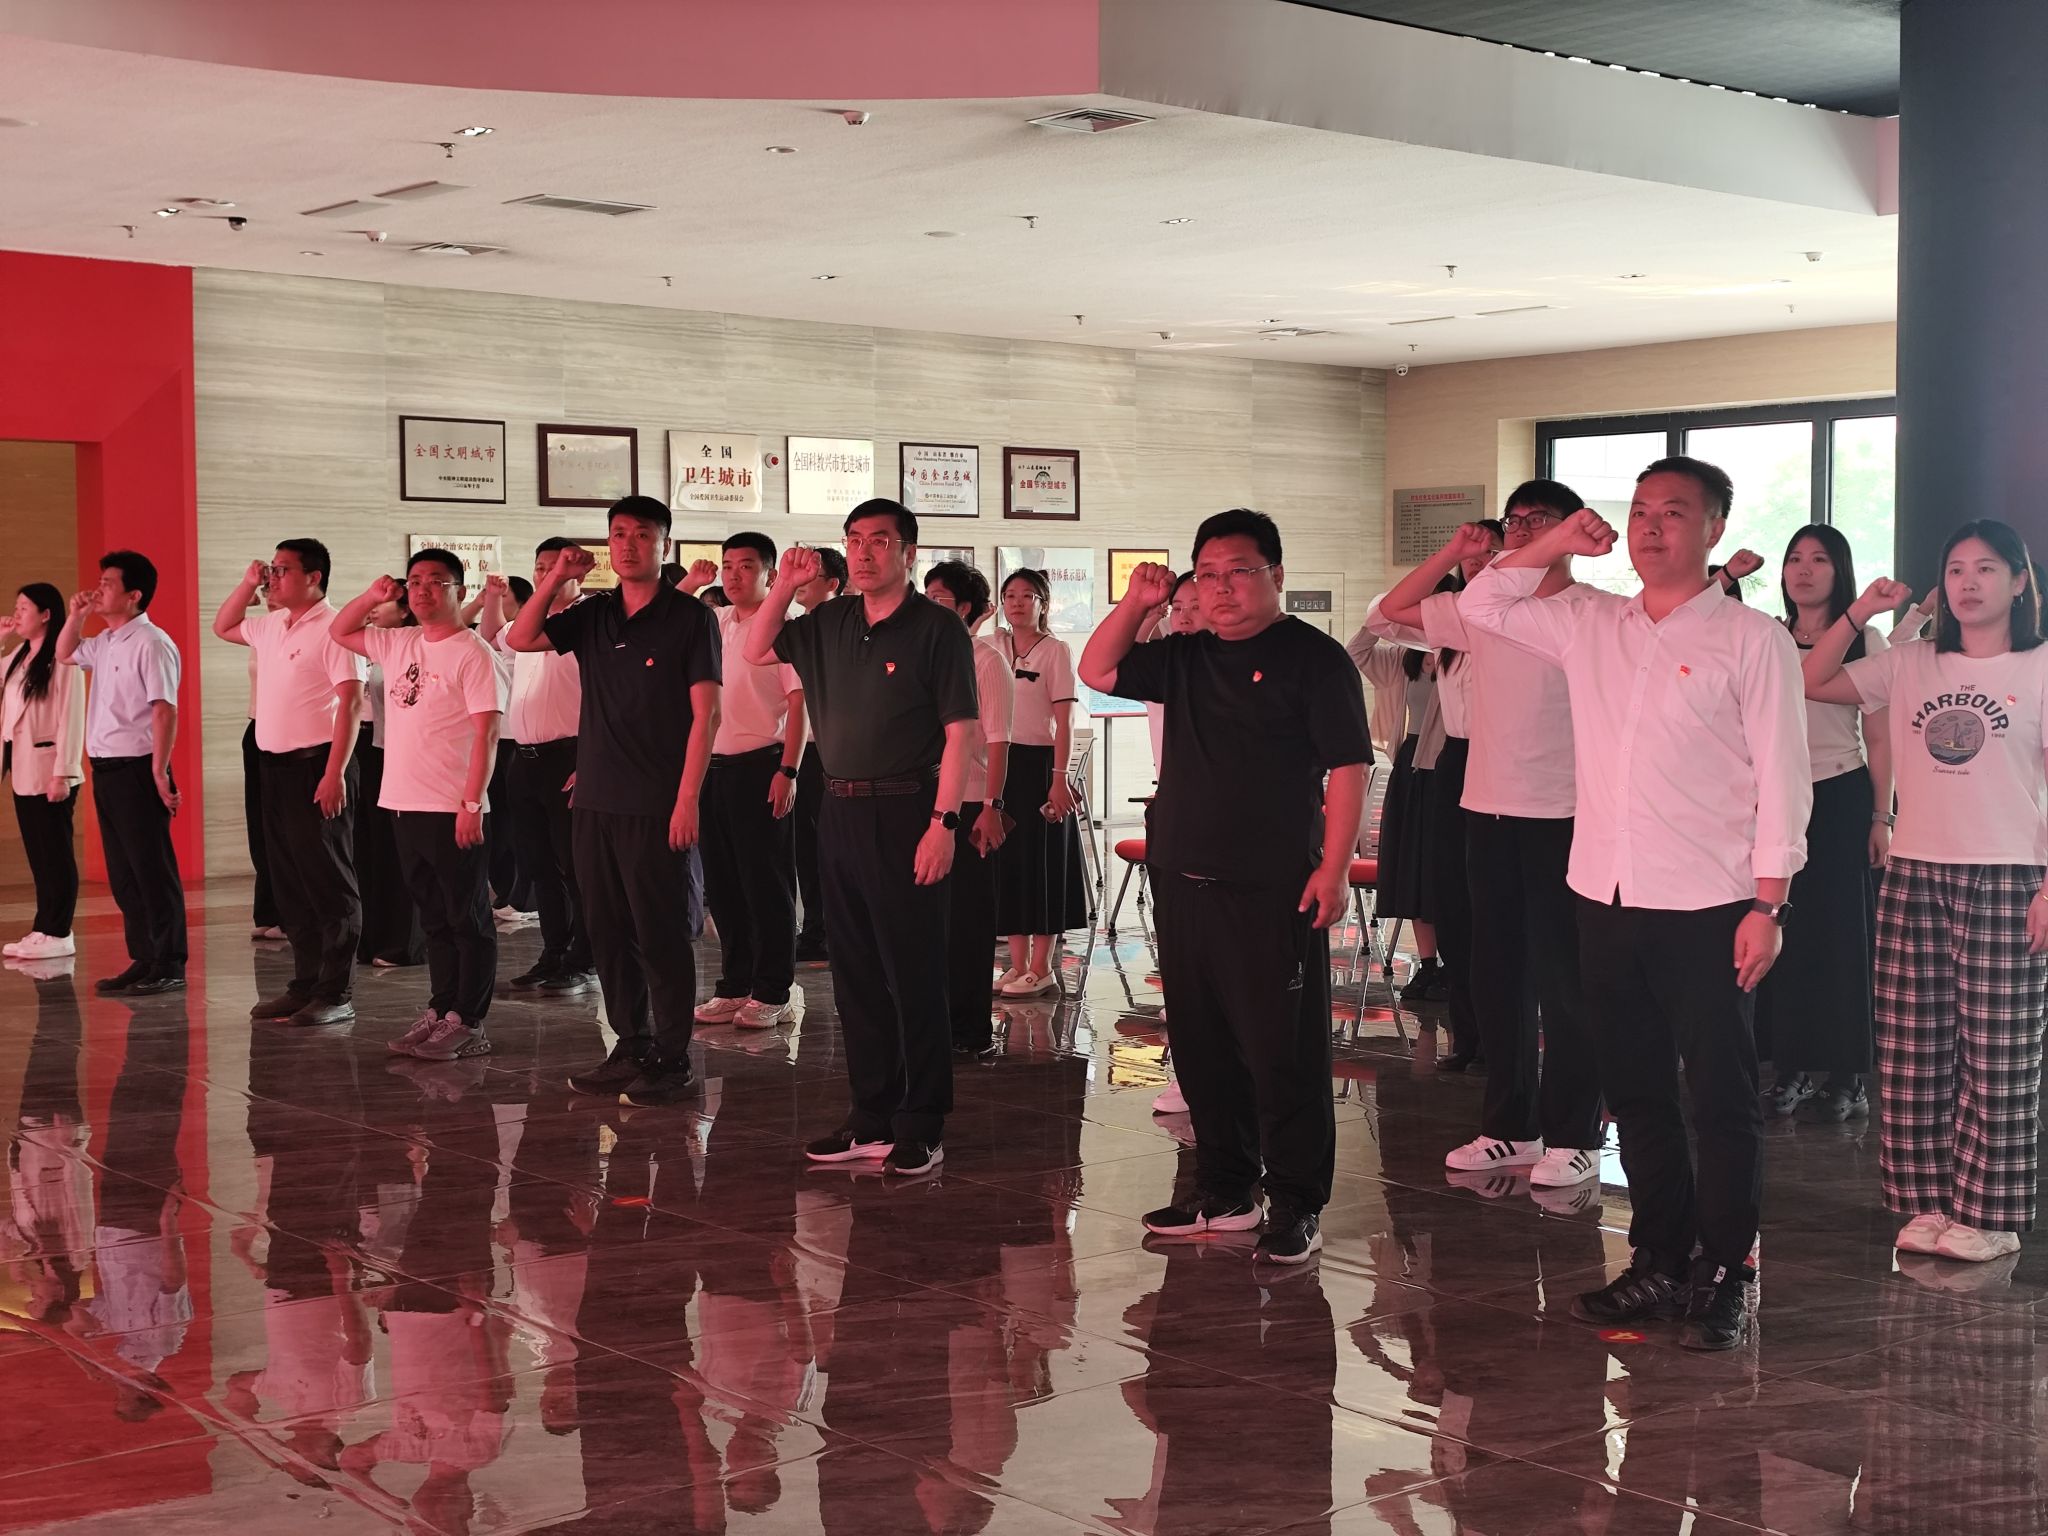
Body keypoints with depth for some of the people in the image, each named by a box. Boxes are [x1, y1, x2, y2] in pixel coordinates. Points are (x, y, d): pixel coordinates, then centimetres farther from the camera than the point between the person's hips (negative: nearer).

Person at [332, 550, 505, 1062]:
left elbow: (485, 733, -14)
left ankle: (467, 1023, 5)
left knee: (468, 919, 1)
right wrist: (371, 597, 9)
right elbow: (340, 632, 27)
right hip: (404, 804, 7)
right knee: (434, 918, 14)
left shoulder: (471, 652, -9)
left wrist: (473, 803, -19)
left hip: (452, 809, -7)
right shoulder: (398, 644, 12)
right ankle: (440, 1013, 20)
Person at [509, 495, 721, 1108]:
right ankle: (632, 1049, 22)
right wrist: (557, 577, -2)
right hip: (596, 800, 6)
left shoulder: (689, 617, -5)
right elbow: (521, 639, 7)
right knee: (608, 932, 11)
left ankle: (672, 1062, 7)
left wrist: (687, 798, -15)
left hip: (658, 805, -6)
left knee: (663, 936, -1)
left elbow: (705, 715, -9)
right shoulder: (594, 615, 12)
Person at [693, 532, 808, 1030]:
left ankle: (772, 993, 6)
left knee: (766, 884, -1)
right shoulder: (712, 623, 12)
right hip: (712, 765, 7)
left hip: (759, 765, -7)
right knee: (722, 883, 11)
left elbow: (798, 702, -11)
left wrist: (787, 771, -17)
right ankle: (735, 985, 20)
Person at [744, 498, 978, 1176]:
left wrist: (943, 821, -18)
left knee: (914, 975, -2)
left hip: (905, 812, -7)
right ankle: (872, 1118, 21)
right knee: (856, 974, 12)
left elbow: (960, 732, -11)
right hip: (840, 810, 7)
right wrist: (784, 587, 7)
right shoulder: (831, 623, 11)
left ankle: (921, 1128, 6)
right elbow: (757, 649, 22)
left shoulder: (936, 628, -8)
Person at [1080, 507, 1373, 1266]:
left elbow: (1347, 768, -9)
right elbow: (1097, 671, 18)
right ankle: (1223, 1191, 24)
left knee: (1282, 1051, -3)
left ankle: (1297, 1205, 6)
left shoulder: (1313, 657, -5)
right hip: (1182, 882, 7)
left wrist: (1333, 867, -16)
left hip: (1272, 891, -7)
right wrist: (1136, 604, 4)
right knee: (1200, 1047, 13)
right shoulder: (1185, 657, 14)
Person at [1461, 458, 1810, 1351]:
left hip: (1706, 908, -5)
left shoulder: (1752, 640, -4)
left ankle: (1725, 1277, 12)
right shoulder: (1590, 625, 10)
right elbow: (1481, 605, 17)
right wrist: (1558, 543, 4)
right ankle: (1659, 1265, 24)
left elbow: (1781, 780, -7)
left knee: (1722, 1098, 2)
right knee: (1635, 1093, 13)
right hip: (1607, 899, 5)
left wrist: (1768, 905, -12)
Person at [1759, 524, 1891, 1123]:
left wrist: (1881, 817, -3)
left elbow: (1880, 740, -1)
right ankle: (1792, 1068, 12)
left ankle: (1848, 1078, 8)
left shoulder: (1865, 642, 0)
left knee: (1840, 937, 1)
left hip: (1841, 801, -3)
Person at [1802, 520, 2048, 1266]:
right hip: (1912, 876, 4)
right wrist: (1859, 613, -1)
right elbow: (1811, 685, 7)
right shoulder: (1910, 664, 9)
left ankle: (1986, 1213, 8)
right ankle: (1927, 1203, 16)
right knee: (1912, 1053, 7)